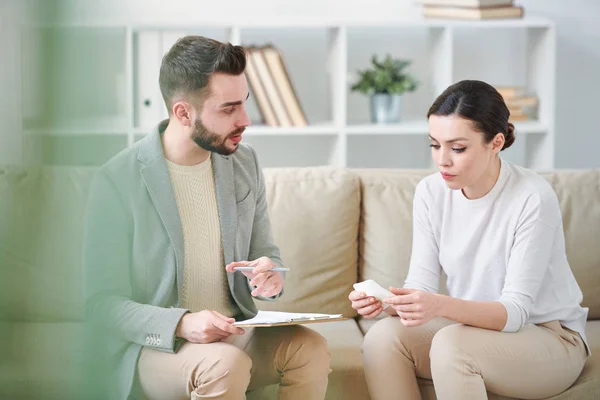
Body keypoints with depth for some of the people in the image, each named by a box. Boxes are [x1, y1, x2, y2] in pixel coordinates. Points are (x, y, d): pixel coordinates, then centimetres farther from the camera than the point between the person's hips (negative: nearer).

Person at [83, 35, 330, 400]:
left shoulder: (245, 162, 4)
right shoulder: (117, 181, -13)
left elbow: (266, 253, 15)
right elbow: (102, 304, -12)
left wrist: (270, 276, -12)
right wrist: (181, 325, -30)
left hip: (235, 333, 5)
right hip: (154, 344, -5)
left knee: (311, 347, -24)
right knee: (226, 365, -35)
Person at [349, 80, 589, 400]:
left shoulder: (532, 199, -22)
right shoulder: (431, 192, -6)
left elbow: (516, 310, -24)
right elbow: (421, 283, -6)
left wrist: (441, 306, -42)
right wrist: (386, 300, -29)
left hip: (549, 337, -5)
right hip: (473, 325, 5)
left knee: (451, 344, -33)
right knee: (383, 336, -22)